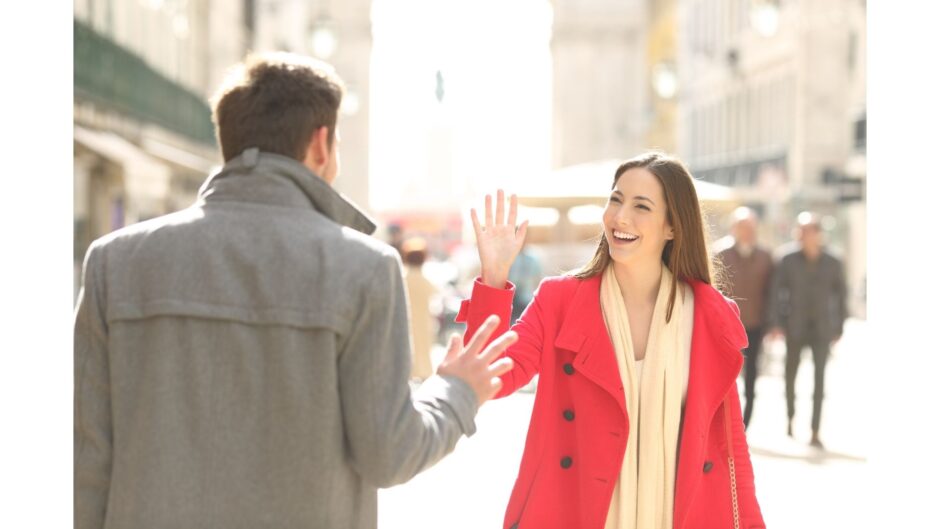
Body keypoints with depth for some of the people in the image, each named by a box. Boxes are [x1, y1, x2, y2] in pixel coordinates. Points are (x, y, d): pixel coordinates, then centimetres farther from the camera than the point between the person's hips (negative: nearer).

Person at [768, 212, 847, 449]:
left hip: (822, 329, 0)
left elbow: (840, 296, 8)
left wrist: (839, 328, 6)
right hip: (795, 328, 0)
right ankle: (790, 417, 34)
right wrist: (777, 323, -9)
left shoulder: (833, 263, 1)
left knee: (819, 378, -7)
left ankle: (815, 433, -6)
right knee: (790, 374, 8)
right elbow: (776, 292, -2)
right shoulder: (788, 261, -2)